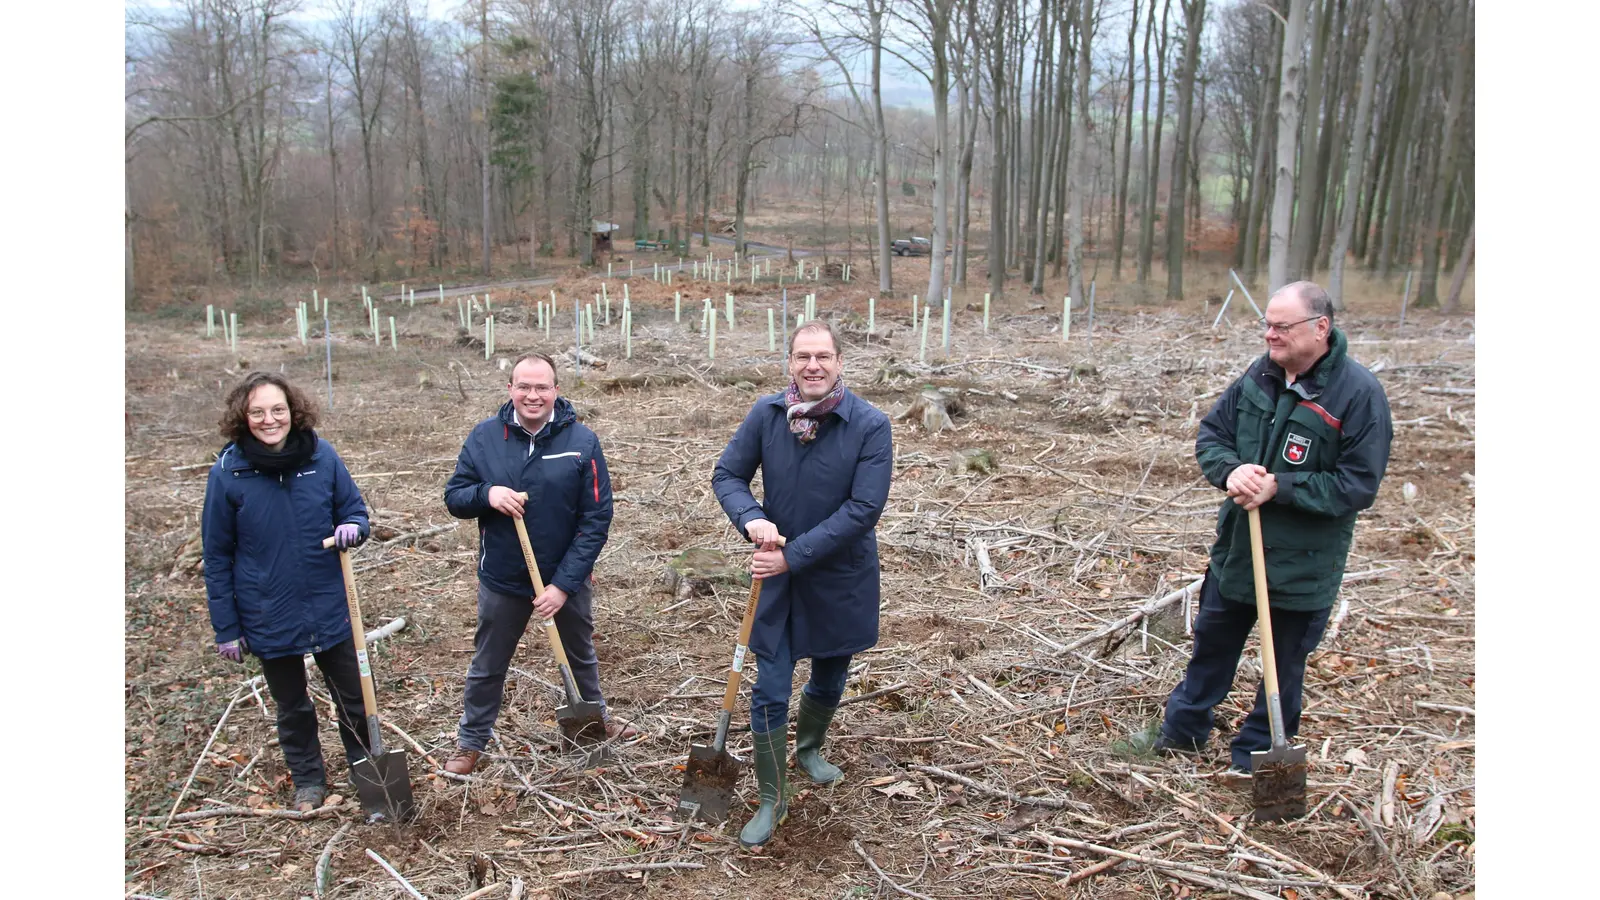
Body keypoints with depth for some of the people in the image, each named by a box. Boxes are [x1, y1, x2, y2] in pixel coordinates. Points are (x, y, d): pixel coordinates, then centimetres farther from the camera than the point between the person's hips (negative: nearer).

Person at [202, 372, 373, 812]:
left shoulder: (322, 455, -10)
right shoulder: (227, 472, -13)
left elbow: (355, 508, 4)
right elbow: (217, 557, -6)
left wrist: (353, 527, -21)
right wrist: (226, 628, -4)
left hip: (330, 608, 1)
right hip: (269, 618, -1)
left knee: (354, 698, 15)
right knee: (292, 707, 19)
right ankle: (308, 779, 41)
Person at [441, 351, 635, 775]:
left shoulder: (582, 441, -15)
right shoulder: (484, 436, -9)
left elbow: (596, 518, -15)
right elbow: (453, 497, -2)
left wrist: (564, 584, -20)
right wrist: (486, 494, -26)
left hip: (568, 577, 0)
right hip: (502, 580, 1)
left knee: (582, 658, 23)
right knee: (487, 666, 18)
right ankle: (471, 741, 38)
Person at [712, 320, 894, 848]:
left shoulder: (870, 425, -17)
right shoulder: (767, 413, -9)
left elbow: (864, 508, -21)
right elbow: (727, 475, 0)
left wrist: (794, 556, -23)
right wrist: (751, 519, -22)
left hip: (842, 579, 0)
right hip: (779, 575, 1)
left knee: (829, 679, 21)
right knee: (770, 691, 2)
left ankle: (809, 747, 51)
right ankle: (772, 799, 20)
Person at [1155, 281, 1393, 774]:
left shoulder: (1359, 392, -19)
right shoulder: (1260, 374, -3)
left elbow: (1358, 485, -20)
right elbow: (1211, 433, 5)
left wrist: (1279, 488, -25)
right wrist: (1230, 471, -17)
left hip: (1303, 562, -5)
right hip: (1237, 547, 5)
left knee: (1285, 660, 13)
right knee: (1212, 641, 20)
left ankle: (1255, 757, 32)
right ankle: (1181, 731, 39)